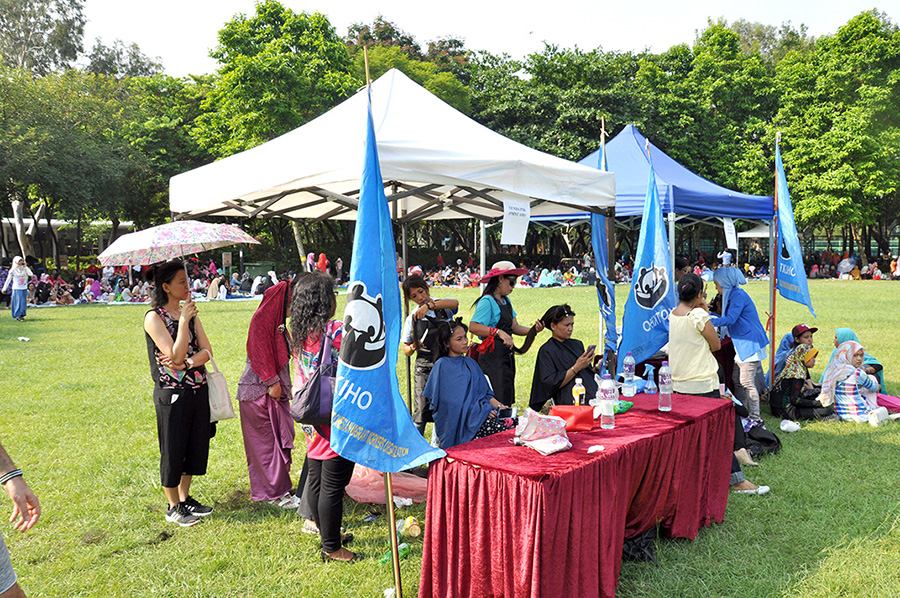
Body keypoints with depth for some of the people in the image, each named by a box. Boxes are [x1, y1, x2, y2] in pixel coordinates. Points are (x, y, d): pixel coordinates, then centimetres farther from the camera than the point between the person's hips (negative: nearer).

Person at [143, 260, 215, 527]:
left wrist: (187, 363, -16)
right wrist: (184, 321, -21)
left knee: (196, 447, 15)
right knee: (173, 450, 5)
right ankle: (173, 507, 21)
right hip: (172, 394, -6)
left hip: (198, 390, 7)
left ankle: (185, 498, 32)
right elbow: (175, 355, -19)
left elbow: (207, 350, 2)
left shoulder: (190, 313, 9)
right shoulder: (154, 318, -11)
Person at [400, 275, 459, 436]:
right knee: (422, 409, -6)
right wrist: (413, 347, -10)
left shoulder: (443, 306, 5)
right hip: (425, 366, 0)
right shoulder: (412, 318, 9)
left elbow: (454, 303, -21)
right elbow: (406, 350, 13)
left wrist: (429, 305, -33)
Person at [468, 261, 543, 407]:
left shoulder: (506, 301, 17)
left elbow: (514, 327, 13)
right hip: (492, 356, -9)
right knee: (497, 402, -11)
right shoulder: (487, 301, -11)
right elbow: (474, 327, -22)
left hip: (506, 356, 9)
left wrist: (533, 330, -4)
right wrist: (499, 332, -28)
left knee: (507, 400, 10)